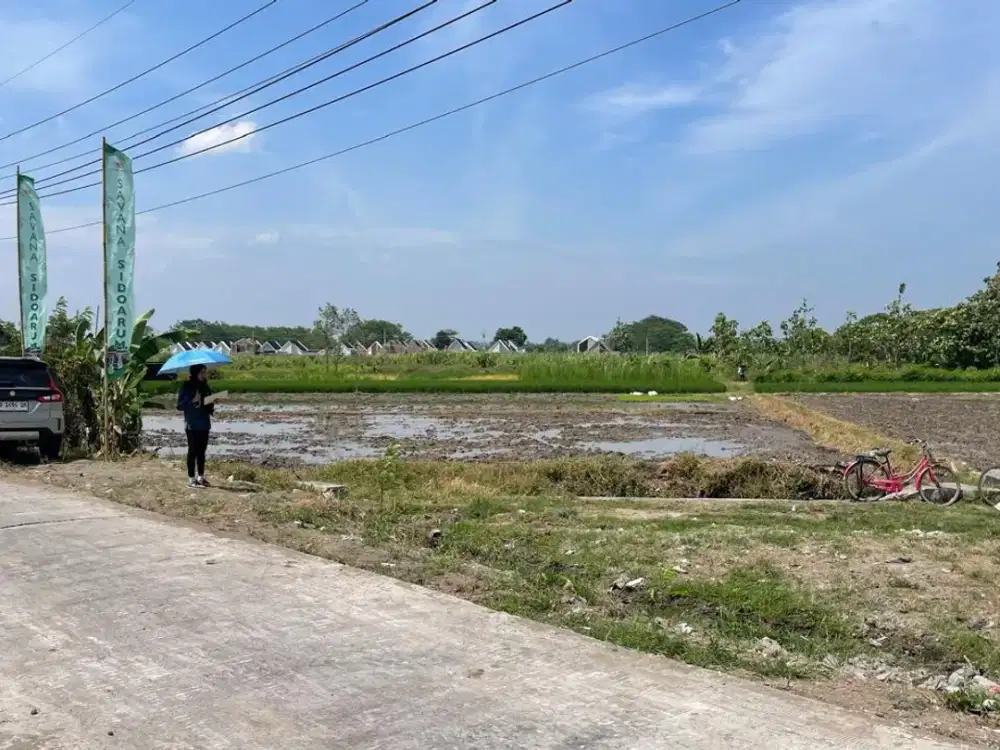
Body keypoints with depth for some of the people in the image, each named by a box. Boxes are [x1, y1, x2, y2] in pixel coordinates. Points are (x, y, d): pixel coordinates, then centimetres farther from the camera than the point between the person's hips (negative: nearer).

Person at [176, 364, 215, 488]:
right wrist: (192, 401, -22)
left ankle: (201, 477, 18)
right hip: (192, 425, -5)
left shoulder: (205, 386, 9)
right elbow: (179, 406, -9)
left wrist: (212, 409, -3)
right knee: (193, 451, -2)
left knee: (201, 451, 10)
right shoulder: (186, 386, -7)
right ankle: (191, 479, 4)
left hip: (204, 424, 5)